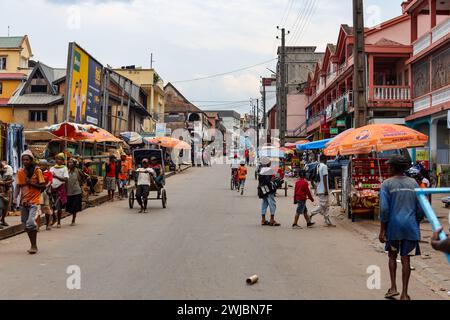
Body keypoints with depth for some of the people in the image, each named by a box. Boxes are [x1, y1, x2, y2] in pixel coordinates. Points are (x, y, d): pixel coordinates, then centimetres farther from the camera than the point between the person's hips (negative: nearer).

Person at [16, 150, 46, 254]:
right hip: (23, 201, 5)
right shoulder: (20, 172, 7)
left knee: (30, 223, -20)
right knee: (26, 225, 10)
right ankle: (33, 245, 23)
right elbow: (18, 186, 9)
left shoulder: (37, 170, -6)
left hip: (34, 200, -5)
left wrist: (31, 183, -17)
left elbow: (43, 186, -5)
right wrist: (16, 197, -7)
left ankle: (34, 246, -8)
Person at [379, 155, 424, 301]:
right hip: (410, 228, 2)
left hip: (393, 227, -2)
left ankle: (393, 287, 13)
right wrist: (416, 223, 20)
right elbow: (420, 208, 7)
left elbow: (384, 209, -9)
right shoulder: (413, 183, 5)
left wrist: (382, 231, -5)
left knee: (392, 256, 18)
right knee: (405, 259, 4)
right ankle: (404, 294, 7)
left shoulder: (387, 184, -5)